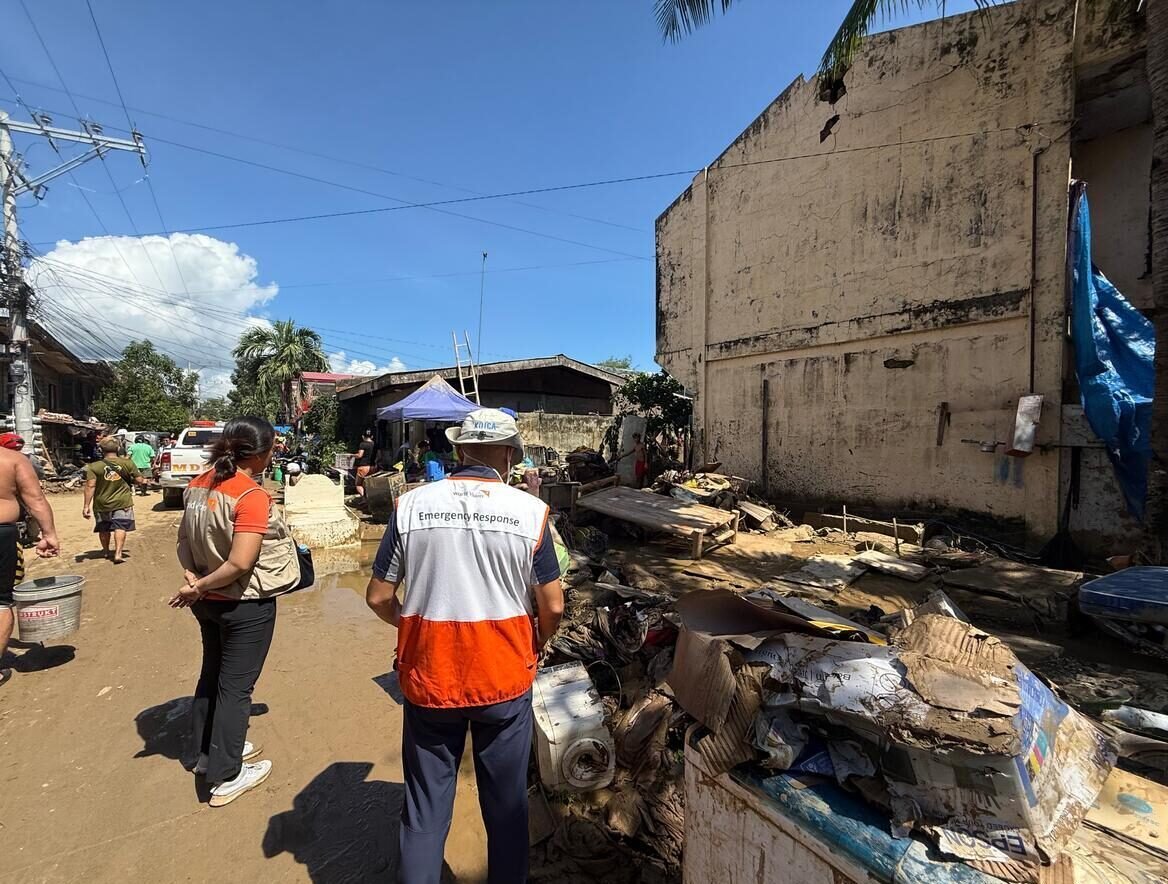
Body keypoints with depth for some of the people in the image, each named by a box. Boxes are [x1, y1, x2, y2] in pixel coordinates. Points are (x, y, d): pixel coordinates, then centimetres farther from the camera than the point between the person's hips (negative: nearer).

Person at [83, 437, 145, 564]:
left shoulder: (94, 466, -8)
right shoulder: (127, 463, -7)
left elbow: (90, 486, -11)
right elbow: (139, 480, -3)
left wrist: (86, 505, -8)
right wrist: (143, 481, 20)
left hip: (102, 504, 2)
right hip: (123, 502, -2)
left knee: (104, 528, 18)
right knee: (120, 527, 0)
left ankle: (106, 551, 36)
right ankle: (118, 553, -12)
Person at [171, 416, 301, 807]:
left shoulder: (198, 484, 1)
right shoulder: (252, 496, -25)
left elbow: (185, 538, 7)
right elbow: (240, 563, -28)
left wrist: (195, 579, 2)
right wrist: (199, 587, -14)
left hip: (209, 600, 8)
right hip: (246, 604, -8)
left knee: (212, 674, 24)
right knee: (235, 686, 6)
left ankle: (208, 751, 42)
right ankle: (225, 777, 20)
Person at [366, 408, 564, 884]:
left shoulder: (411, 505, -8)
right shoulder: (530, 510, -12)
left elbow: (378, 597, -1)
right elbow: (553, 607, -7)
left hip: (428, 676, 1)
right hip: (505, 678, 0)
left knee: (425, 809, 21)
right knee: (506, 805, 21)